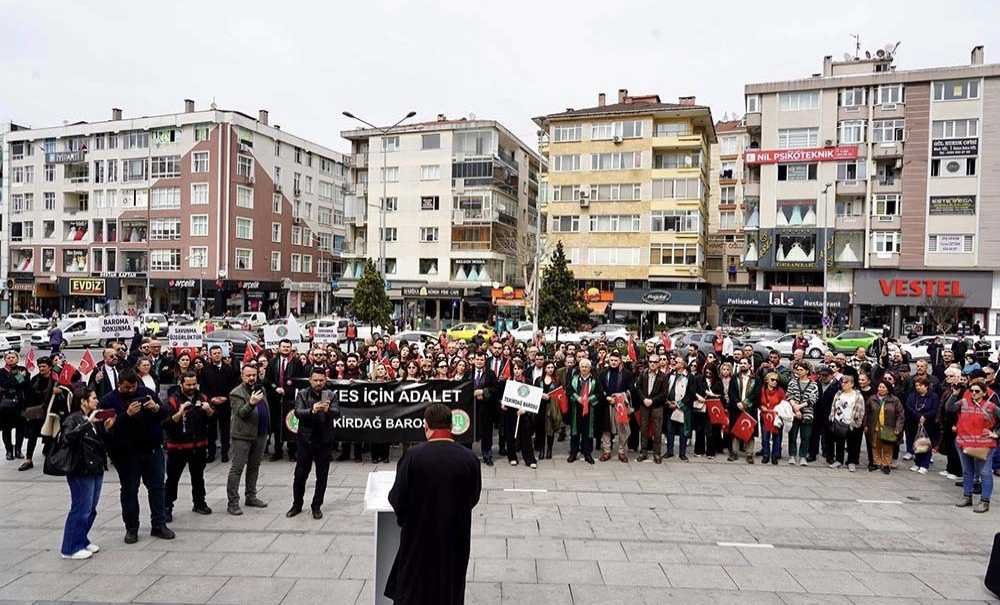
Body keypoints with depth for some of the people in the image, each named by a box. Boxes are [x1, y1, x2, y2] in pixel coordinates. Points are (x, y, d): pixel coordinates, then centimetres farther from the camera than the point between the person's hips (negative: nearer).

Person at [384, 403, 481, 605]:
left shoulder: (413, 456, -19)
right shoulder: (470, 459, -14)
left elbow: (397, 498, -11)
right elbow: (473, 498, -1)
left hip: (419, 535, -1)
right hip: (456, 537, 2)